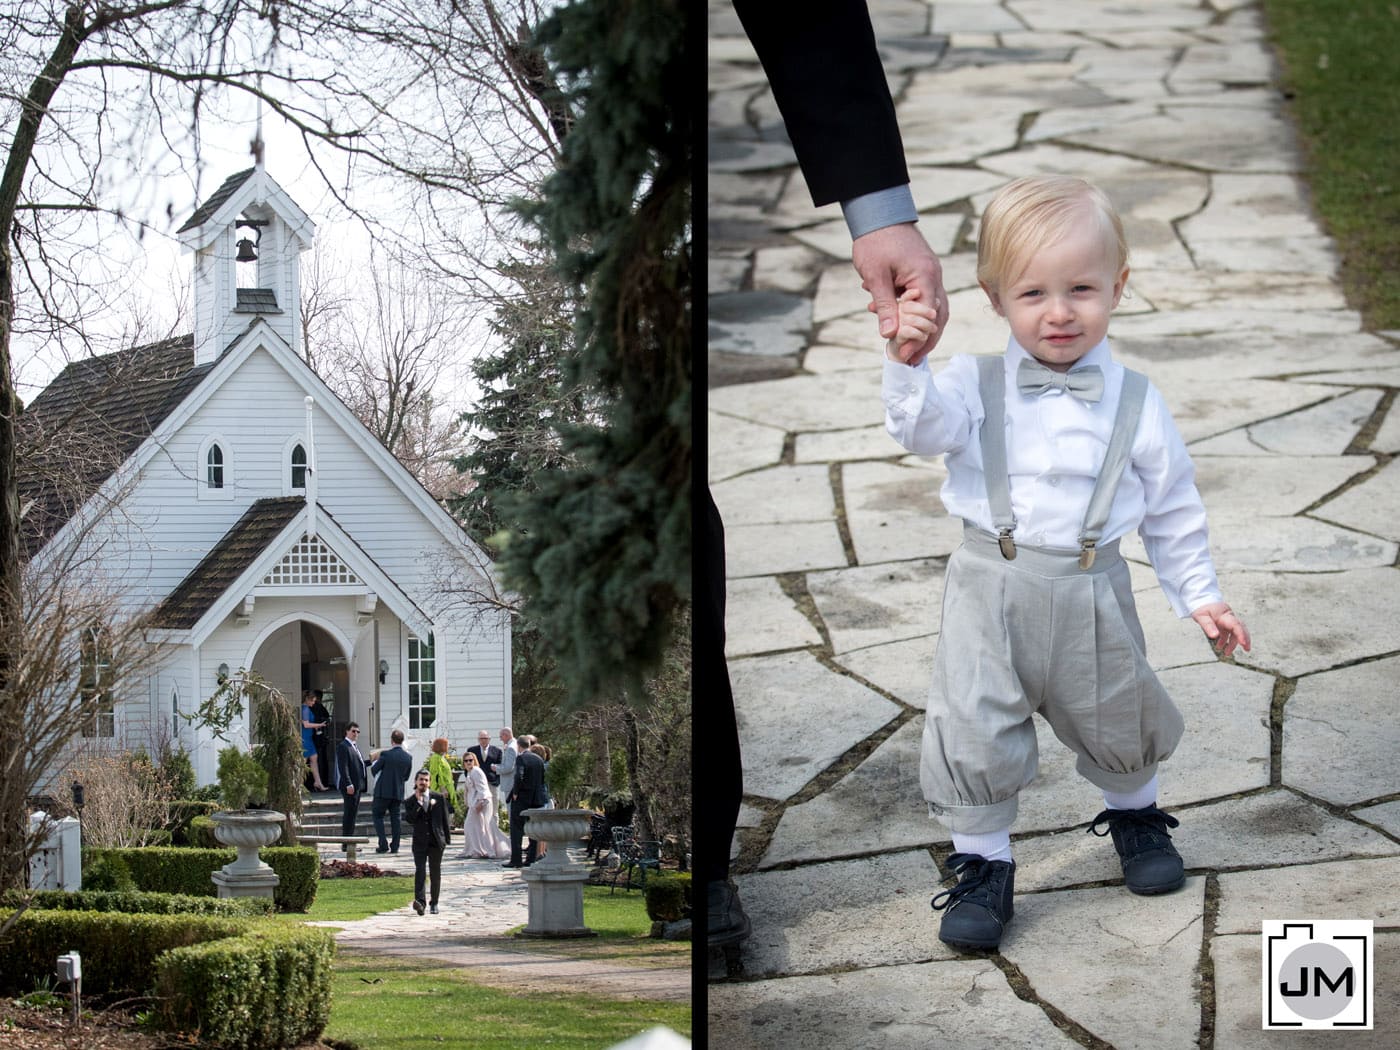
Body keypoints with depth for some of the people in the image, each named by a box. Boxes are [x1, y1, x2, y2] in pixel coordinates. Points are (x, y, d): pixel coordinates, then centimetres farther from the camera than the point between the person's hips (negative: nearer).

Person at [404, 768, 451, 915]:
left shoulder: (439, 797, 5)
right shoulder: (410, 801, 4)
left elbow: (445, 819, 7)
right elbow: (409, 819, -11)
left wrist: (447, 838, 4)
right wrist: (418, 803, -16)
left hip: (436, 841, 1)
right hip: (419, 841, -1)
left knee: (435, 873, 8)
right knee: (420, 870, -17)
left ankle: (434, 903, 20)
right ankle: (419, 901, -29)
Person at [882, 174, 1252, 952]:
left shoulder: (1136, 405, -2)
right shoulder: (976, 386, -5)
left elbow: (1172, 510, 6)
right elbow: (925, 428, -22)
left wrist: (1199, 597, 7)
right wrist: (906, 365, -38)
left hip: (1093, 594, 1)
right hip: (990, 592, -1)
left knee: (1119, 724, 19)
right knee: (975, 734, -1)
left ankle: (1134, 814, 49)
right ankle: (982, 862, 19)